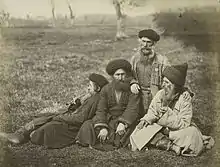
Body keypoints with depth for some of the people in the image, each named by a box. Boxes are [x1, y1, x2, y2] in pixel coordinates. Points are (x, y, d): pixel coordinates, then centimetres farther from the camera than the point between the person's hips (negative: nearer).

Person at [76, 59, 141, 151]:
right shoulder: (106, 89, 2)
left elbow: (132, 109, -16)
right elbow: (101, 110, -5)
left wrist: (123, 123, -33)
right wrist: (102, 127, -22)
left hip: (126, 119, -3)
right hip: (108, 119, 3)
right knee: (88, 126, -15)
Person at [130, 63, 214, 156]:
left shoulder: (185, 101, -17)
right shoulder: (160, 94, -3)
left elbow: (184, 124, -22)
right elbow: (152, 112, 4)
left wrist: (169, 113, -32)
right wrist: (145, 120, -17)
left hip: (178, 130, -4)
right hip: (160, 129, 5)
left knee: (192, 132, -32)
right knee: (142, 130, -20)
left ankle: (162, 142, -24)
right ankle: (172, 146, -28)